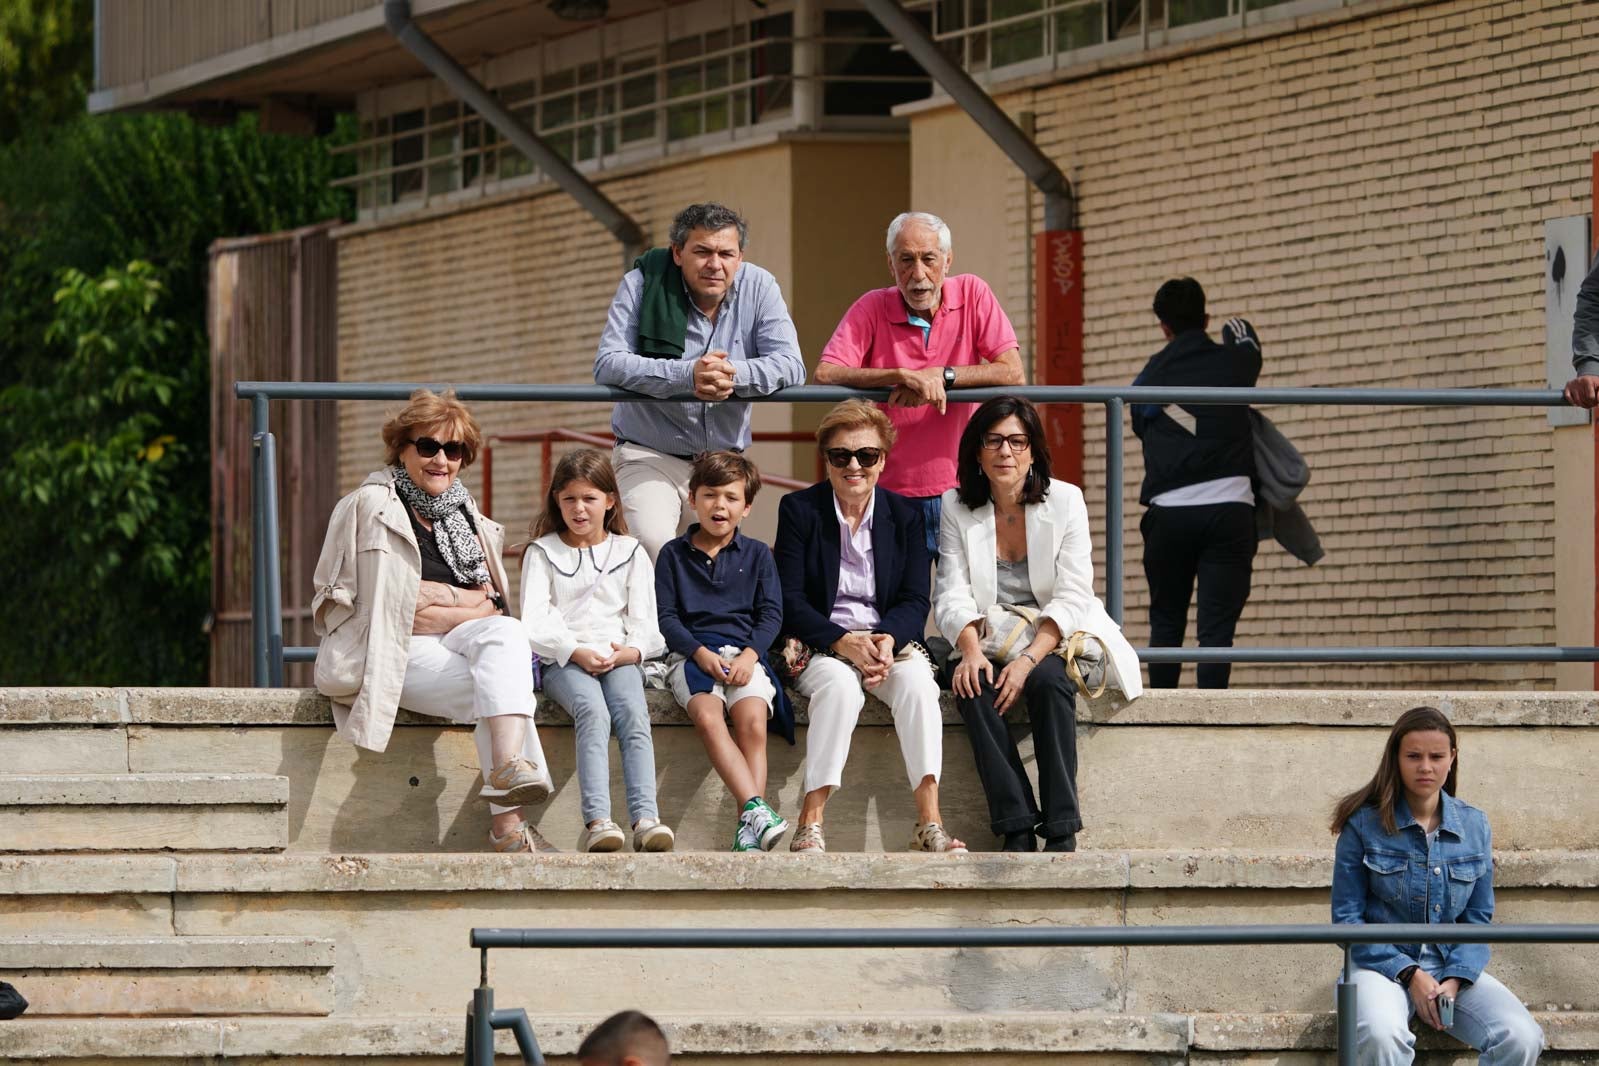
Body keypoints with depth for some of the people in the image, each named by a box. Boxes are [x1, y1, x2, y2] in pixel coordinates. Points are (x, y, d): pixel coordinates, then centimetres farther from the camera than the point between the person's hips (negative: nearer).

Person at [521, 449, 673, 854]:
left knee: (633, 714, -30)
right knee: (592, 711, -33)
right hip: (563, 661, -2)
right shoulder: (542, 554, 12)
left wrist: (631, 651, -12)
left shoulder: (629, 553, 18)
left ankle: (645, 818, -45)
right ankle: (597, 822, -47)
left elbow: (645, 620, 10)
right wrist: (576, 652, -14)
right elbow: (534, 623, 0)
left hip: (618, 657, 2)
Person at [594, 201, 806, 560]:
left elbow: (790, 365, -9)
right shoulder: (643, 284, -8)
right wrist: (687, 375, -32)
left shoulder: (759, 287, -1)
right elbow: (608, 364, -18)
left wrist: (733, 373, -29)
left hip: (724, 458, 3)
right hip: (649, 455, -3)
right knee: (651, 543, -27)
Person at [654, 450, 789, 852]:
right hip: (693, 653, -1)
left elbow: (771, 614, 8)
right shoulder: (674, 554, 14)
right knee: (708, 718, -32)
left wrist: (750, 654, -11)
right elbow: (665, 615, 5)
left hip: (744, 654, 1)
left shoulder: (757, 555, 16)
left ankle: (749, 831, -32)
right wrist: (700, 653, -11)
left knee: (752, 721, -28)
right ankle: (756, 808, -43)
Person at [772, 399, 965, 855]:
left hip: (890, 641, 2)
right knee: (840, 685, -37)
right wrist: (844, 643, -19)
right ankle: (810, 825, -39)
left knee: (918, 681, -32)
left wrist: (887, 640, -19)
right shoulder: (799, 510, 2)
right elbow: (790, 601, -5)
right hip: (820, 645, -2)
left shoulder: (904, 515, 9)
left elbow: (915, 601, 4)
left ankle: (930, 822, -38)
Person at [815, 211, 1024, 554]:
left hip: (960, 488, 1)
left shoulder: (972, 294, 1)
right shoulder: (872, 308, -1)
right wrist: (905, 376, -25)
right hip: (893, 496, -1)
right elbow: (825, 374, -15)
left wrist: (939, 377, -18)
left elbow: (1012, 373, -8)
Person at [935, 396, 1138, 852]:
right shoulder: (956, 507, 3)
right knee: (971, 688, -31)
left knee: (1048, 682, -34)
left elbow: (1072, 597, -10)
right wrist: (971, 650, -24)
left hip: (1053, 644, -2)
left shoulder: (1064, 501, -3)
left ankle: (1061, 831, -35)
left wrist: (1029, 659, -23)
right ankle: (1017, 828, -34)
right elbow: (953, 594, -4)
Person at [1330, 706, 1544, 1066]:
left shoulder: (1474, 826, 7)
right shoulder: (1364, 824, -3)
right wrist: (1410, 974, -12)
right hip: (1384, 964, -3)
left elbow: (1478, 918, 9)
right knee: (1383, 1036, -39)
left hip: (1453, 966, 3)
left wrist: (1455, 979, -10)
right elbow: (1347, 917, -2)